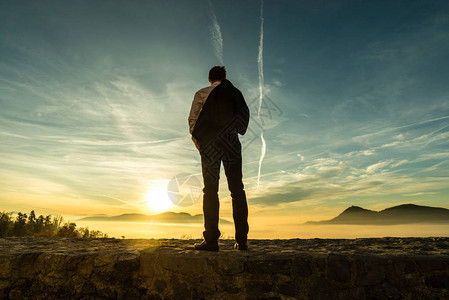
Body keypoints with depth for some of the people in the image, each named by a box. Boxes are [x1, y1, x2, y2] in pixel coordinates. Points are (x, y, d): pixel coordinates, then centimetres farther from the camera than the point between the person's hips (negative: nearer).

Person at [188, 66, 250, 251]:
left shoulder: (201, 94, 10)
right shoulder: (235, 93, 15)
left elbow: (192, 120, 3)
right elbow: (244, 118, 8)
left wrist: (199, 141, 13)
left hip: (209, 143, -1)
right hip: (232, 144, 2)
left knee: (210, 189, -2)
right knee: (237, 189, 3)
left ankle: (211, 239, -5)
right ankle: (242, 240, 2)